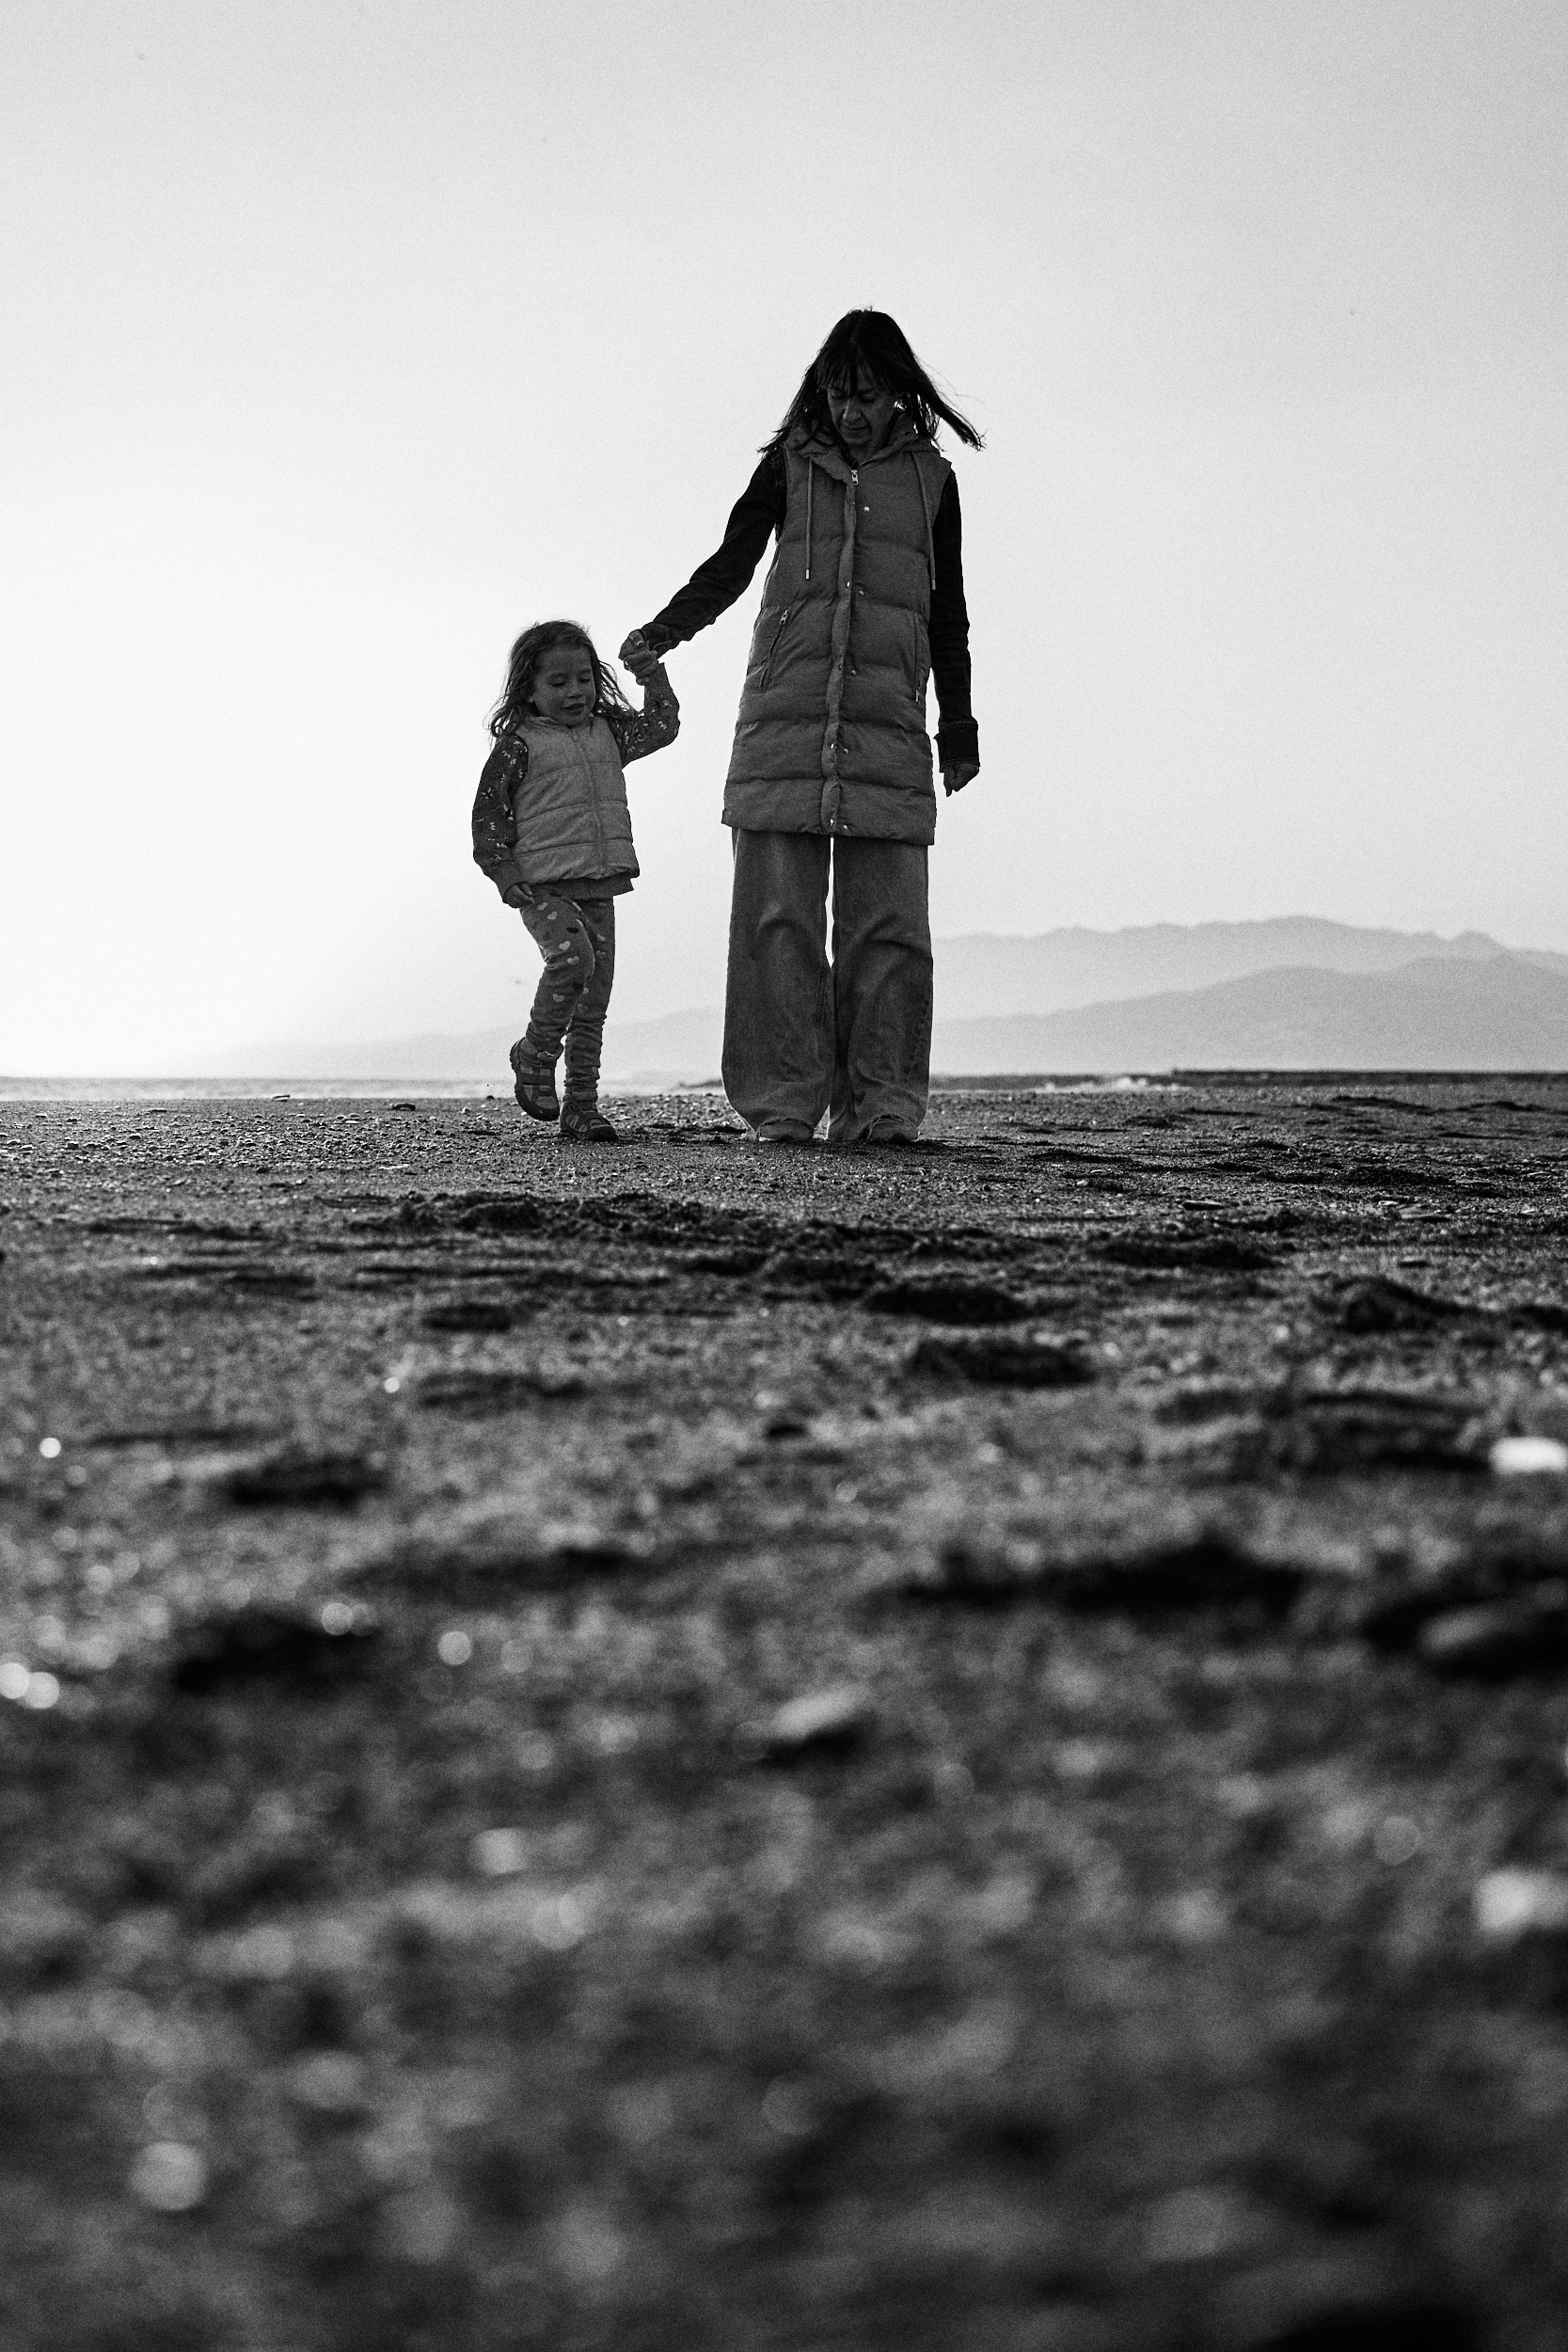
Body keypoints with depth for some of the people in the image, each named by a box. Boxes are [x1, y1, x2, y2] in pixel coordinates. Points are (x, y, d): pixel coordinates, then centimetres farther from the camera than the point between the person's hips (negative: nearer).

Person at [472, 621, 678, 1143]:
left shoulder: (607, 733, 15)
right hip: (543, 885, -6)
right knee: (571, 959, -29)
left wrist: (652, 676, 13)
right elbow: (489, 808, -4)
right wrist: (504, 870, -11)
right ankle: (535, 1055, -6)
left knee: (595, 994, 3)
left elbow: (661, 727, 24)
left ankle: (582, 1104, 9)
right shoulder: (519, 744, -3)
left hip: (598, 886, 6)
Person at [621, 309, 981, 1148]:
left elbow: (946, 613, 19)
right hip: (783, 716, 0)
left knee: (886, 920, -6)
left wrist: (958, 727, 16)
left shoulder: (931, 480, 15)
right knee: (778, 916, -6)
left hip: (889, 725, 1)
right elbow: (729, 566, 5)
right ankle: (784, 1103, -5)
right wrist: (664, 630, -10)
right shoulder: (789, 466, 12)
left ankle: (879, 1103, -3)